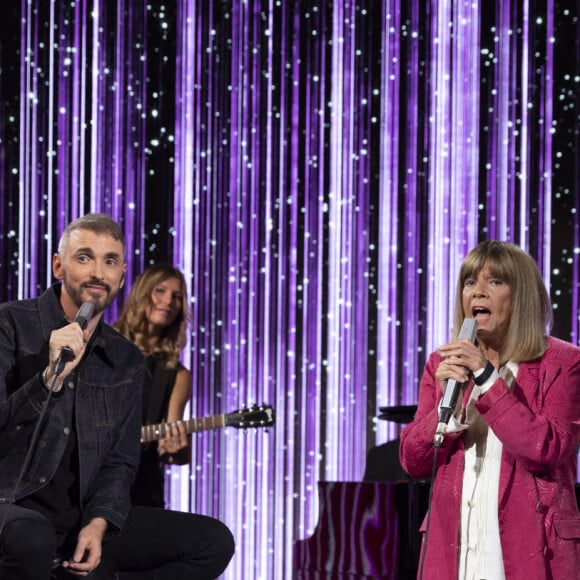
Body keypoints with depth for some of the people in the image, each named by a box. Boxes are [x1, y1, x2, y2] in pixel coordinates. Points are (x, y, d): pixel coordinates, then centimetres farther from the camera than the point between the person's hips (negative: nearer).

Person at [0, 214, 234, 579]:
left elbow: (120, 463, 11)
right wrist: (50, 378, -25)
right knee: (29, 537, -42)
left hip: (83, 517, 6)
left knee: (213, 540, -6)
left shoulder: (127, 361, 12)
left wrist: (98, 524, -8)